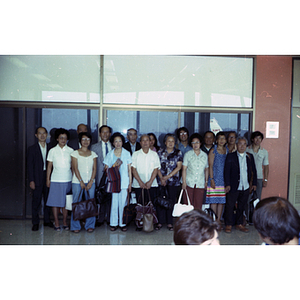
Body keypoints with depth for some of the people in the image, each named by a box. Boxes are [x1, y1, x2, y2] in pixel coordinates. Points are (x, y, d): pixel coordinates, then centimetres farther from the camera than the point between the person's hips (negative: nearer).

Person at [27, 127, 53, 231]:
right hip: (37, 179, -2)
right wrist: (31, 180, -8)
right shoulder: (32, 149, 1)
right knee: (36, 201, 1)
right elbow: (30, 165, -2)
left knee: (48, 200, 9)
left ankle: (47, 220, 22)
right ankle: (35, 223, 12)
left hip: (48, 177, 2)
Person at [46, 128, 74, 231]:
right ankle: (56, 223, 12)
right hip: (56, 180, -1)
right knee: (55, 201, 1)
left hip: (68, 179, 1)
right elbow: (49, 166, 6)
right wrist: (48, 179, 3)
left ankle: (64, 222, 17)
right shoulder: (52, 151, 3)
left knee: (66, 201, 5)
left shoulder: (71, 151, 5)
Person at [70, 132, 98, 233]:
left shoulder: (93, 154, 11)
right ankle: (75, 226, 8)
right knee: (76, 204, -2)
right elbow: (75, 168, -3)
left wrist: (91, 181, -7)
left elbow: (94, 169, 5)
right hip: (77, 182, -2)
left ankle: (90, 225, 10)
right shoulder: (75, 153, 3)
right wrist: (81, 181, -11)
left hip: (90, 182, 2)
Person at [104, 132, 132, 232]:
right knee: (114, 203, 1)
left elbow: (129, 169, 6)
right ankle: (113, 223, 12)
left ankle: (122, 223, 11)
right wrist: (114, 166, -9)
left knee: (123, 203, 0)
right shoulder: (110, 154, 7)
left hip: (124, 182, 0)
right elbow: (106, 169, 10)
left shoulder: (127, 153, 6)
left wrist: (130, 183, 3)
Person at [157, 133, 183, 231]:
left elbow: (179, 167, -3)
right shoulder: (160, 152, 8)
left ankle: (169, 222, 11)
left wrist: (167, 176, -8)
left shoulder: (178, 153, 5)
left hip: (174, 181, 0)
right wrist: (161, 178, -7)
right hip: (161, 181, 1)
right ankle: (160, 222, 8)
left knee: (171, 201, 2)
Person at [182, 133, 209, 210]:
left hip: (200, 184, 2)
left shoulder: (204, 155, 9)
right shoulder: (188, 154, 3)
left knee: (198, 206, 1)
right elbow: (184, 169, 0)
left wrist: (206, 181, 10)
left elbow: (206, 169, 15)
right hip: (189, 183, -2)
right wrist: (184, 182, -7)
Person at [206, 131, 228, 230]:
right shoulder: (213, 150, 0)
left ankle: (218, 220, 13)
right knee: (214, 201, -4)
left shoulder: (227, 151, 12)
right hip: (215, 178, -4)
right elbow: (210, 166, -4)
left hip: (224, 179, 4)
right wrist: (211, 179, -11)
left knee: (222, 200, 6)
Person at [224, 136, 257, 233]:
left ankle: (239, 224, 25)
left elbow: (253, 171, 14)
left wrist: (254, 183, 10)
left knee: (242, 206, 12)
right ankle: (228, 225, 15)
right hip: (234, 187, -3)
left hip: (246, 187, 3)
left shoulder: (250, 156, 8)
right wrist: (227, 184, -10)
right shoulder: (230, 156, -2)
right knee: (230, 205, 3)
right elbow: (226, 171, -5)